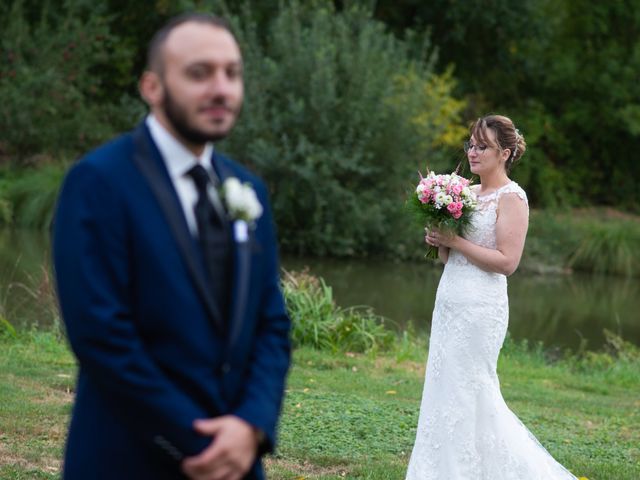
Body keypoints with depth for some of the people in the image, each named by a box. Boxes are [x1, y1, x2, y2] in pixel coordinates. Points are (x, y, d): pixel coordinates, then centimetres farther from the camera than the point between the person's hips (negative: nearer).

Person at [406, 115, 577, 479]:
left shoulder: (511, 198, -9)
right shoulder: (469, 192, 14)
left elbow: (507, 261, -17)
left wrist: (454, 241, -16)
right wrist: (439, 242, -2)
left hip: (480, 308, -8)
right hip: (449, 300, 8)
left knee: (466, 392, -4)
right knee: (445, 390, 11)